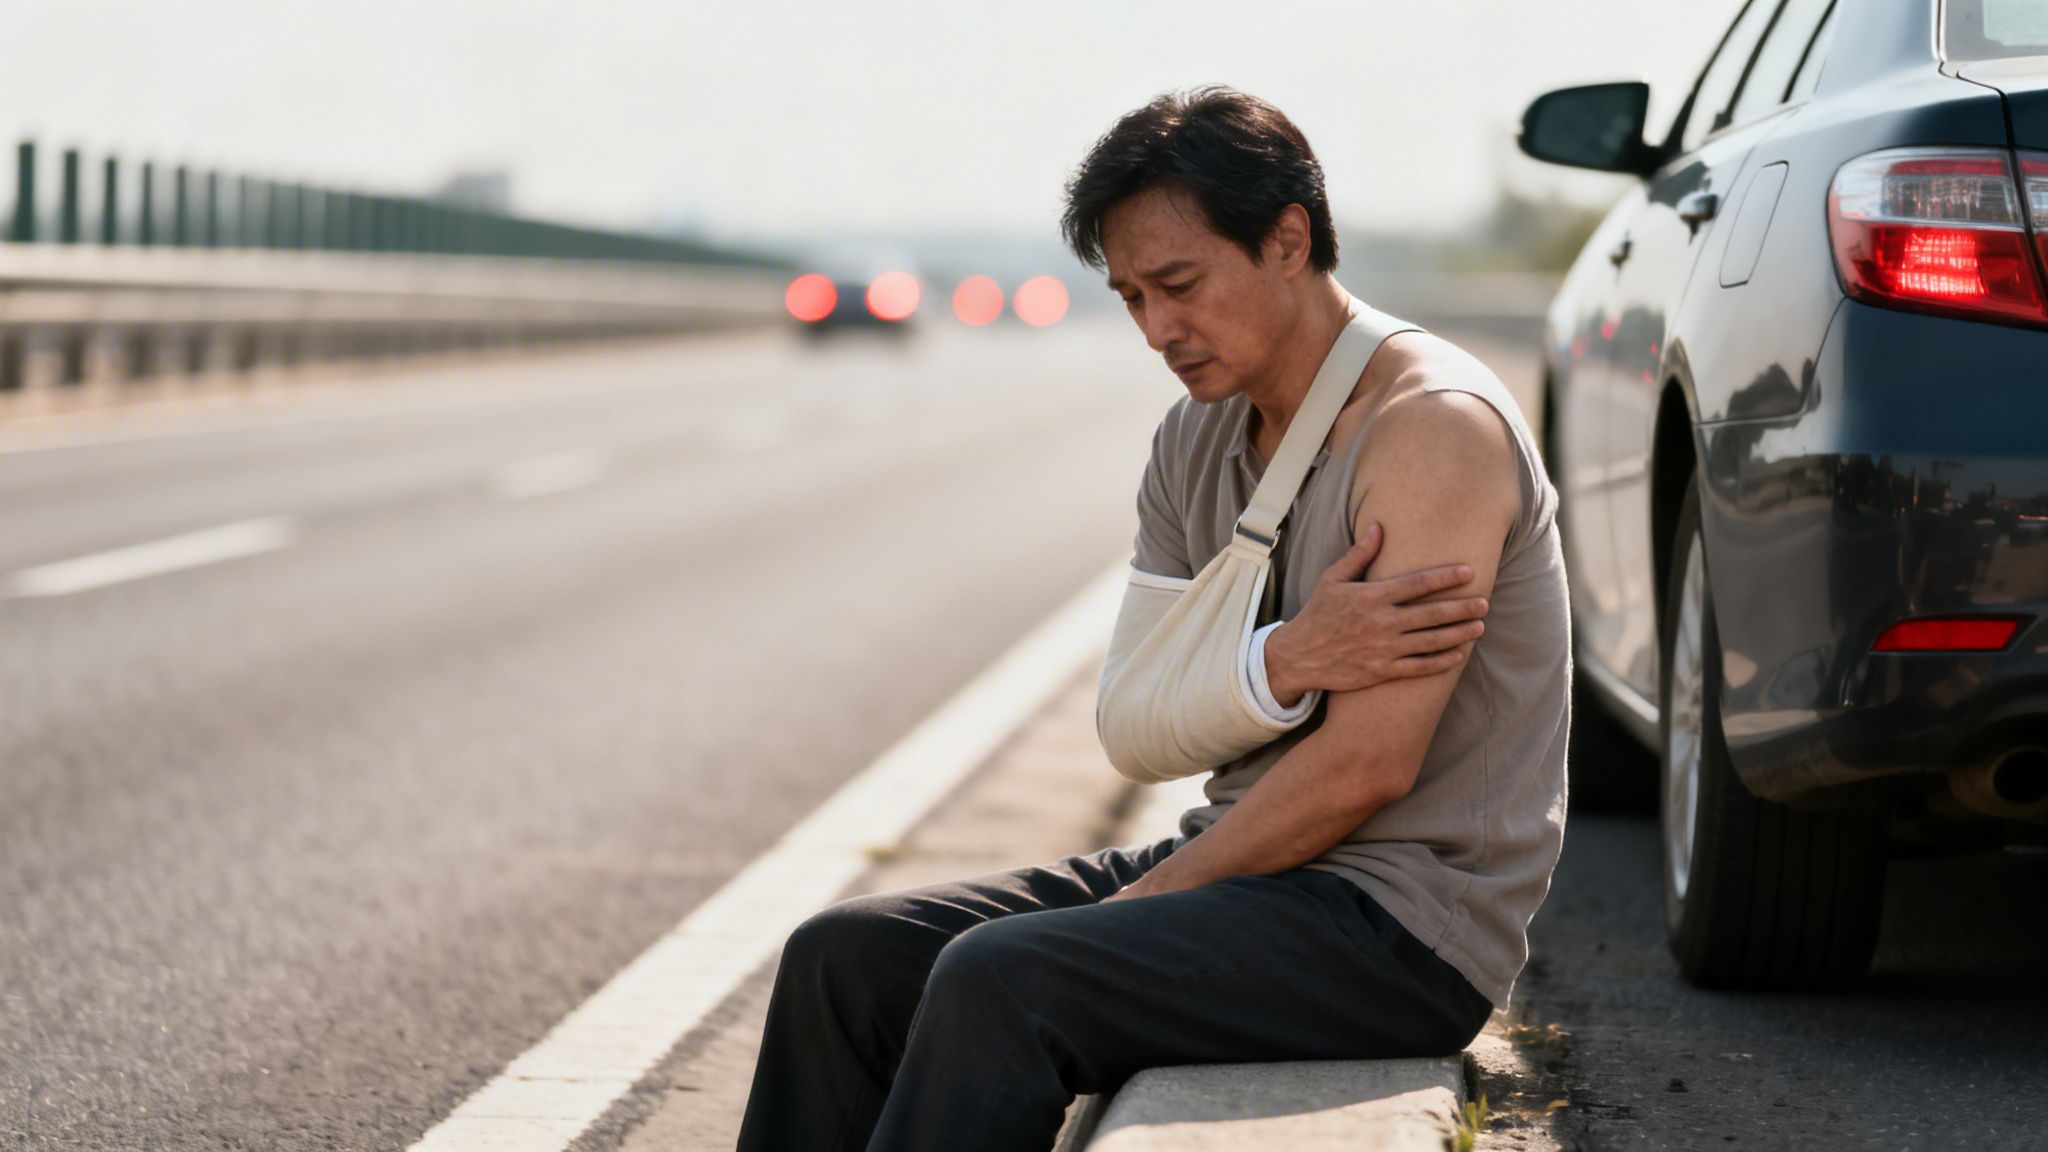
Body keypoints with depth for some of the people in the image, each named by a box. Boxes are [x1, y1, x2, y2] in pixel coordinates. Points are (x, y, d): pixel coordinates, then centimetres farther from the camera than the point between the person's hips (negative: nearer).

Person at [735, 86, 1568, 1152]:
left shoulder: (1433, 424, -15)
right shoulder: (1196, 442, 11)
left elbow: (1367, 765, -21)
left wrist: (1142, 907, -13)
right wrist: (1284, 663, -17)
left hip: (1401, 916, -9)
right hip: (1250, 864, 9)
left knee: (998, 984, -28)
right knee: (844, 957, -2)